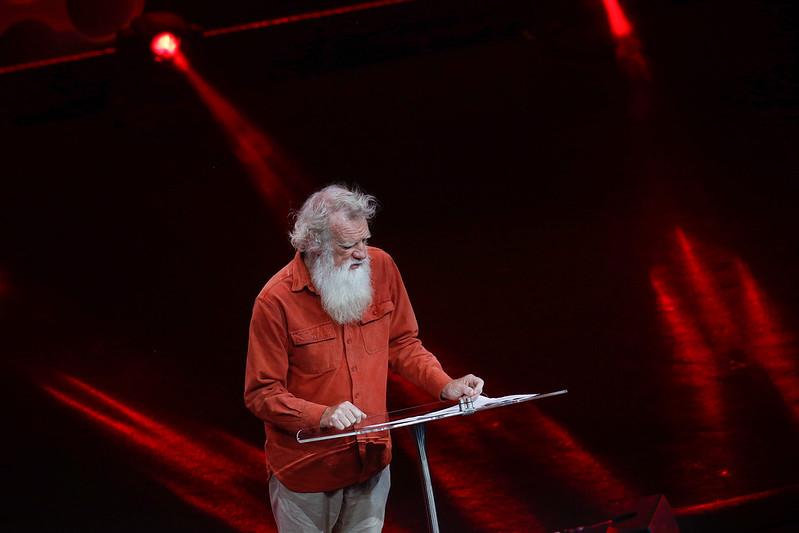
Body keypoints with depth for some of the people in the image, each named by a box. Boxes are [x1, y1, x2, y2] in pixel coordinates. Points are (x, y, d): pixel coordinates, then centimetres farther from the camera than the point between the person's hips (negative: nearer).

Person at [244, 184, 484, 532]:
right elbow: (261, 395, -15)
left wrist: (444, 385, -7)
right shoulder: (276, 300, -18)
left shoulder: (381, 266, -5)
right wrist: (321, 415, -28)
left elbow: (402, 343, 8)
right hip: (305, 472, -4)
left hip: (371, 463, 4)